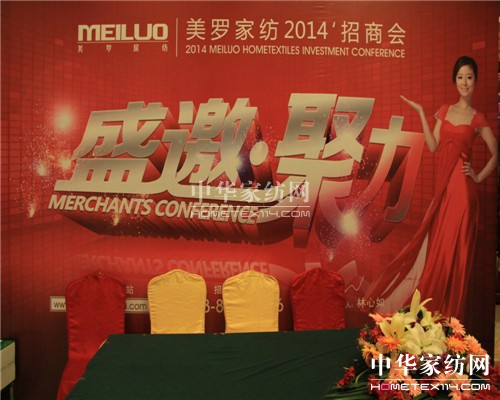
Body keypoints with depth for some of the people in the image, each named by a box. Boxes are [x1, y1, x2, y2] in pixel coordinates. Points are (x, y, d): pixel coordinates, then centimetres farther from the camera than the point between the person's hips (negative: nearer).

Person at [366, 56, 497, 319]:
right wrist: (421, 114, 3)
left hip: (461, 187, -4)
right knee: (437, 244, 9)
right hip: (442, 185, 4)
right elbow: (433, 146, 4)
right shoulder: (445, 111, 14)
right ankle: (433, 307, 22)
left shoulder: (478, 119, 4)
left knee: (454, 247, -2)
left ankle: (450, 312, 10)